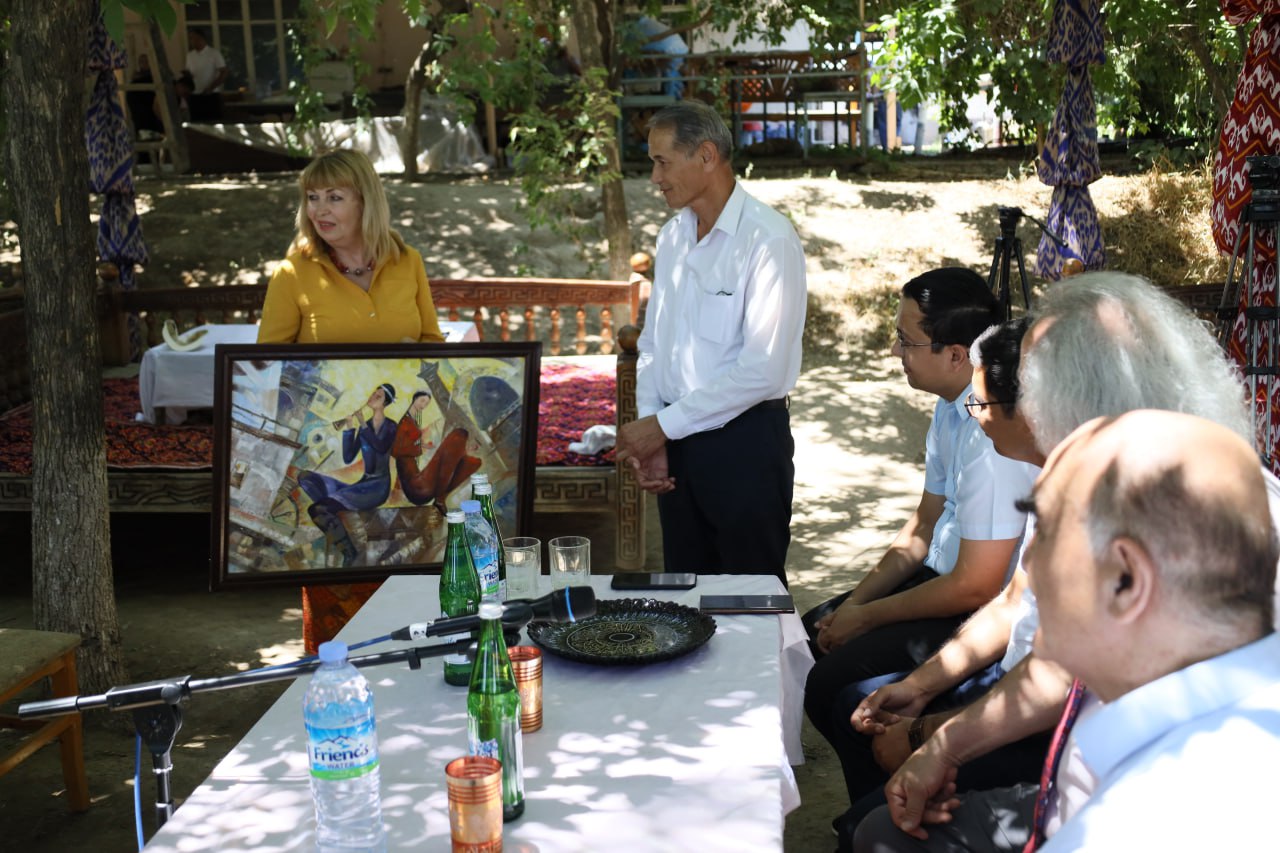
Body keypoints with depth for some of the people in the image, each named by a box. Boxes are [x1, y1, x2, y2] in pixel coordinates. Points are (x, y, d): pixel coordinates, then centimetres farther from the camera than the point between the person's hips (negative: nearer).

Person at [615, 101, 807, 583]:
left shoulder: (768, 240, -15)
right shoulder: (672, 236, 10)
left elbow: (762, 371, -21)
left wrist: (664, 425, -16)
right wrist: (648, 426, -1)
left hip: (745, 440, -7)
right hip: (676, 439, 7)